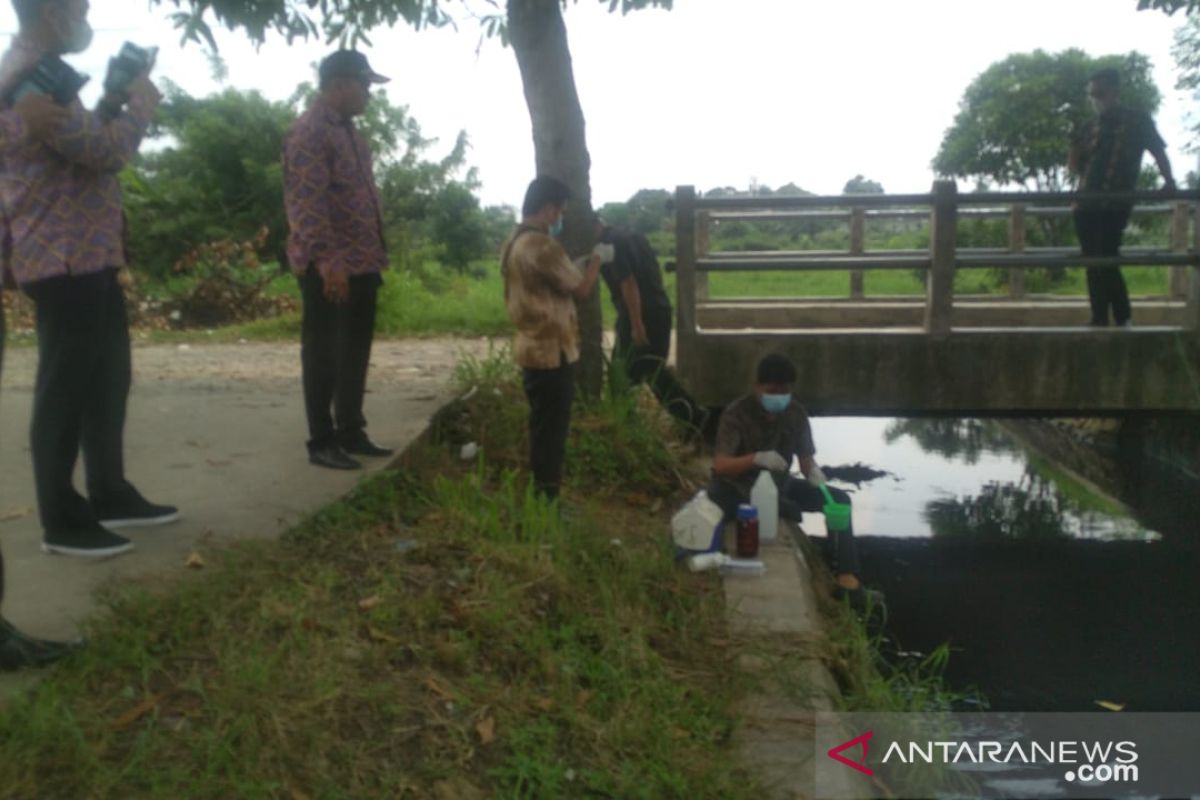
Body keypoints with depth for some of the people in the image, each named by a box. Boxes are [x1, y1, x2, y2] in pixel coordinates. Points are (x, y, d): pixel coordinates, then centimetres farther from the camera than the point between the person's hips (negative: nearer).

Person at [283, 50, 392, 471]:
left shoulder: (347, 130, 18)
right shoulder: (309, 132, -13)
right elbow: (307, 204, -21)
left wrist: (375, 255, 18)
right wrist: (327, 262, -26)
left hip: (361, 264, 9)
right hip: (329, 268, -9)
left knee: (355, 353, 14)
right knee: (324, 355, 0)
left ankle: (351, 432, 25)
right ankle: (321, 441, 10)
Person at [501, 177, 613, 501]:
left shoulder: (513, 244, 11)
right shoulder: (543, 246, -20)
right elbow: (581, 289, -13)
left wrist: (573, 265, 21)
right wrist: (598, 257, 2)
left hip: (531, 347, 10)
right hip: (552, 351, -10)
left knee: (541, 426, 17)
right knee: (552, 429, -1)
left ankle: (540, 497, 25)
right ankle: (547, 501, 7)